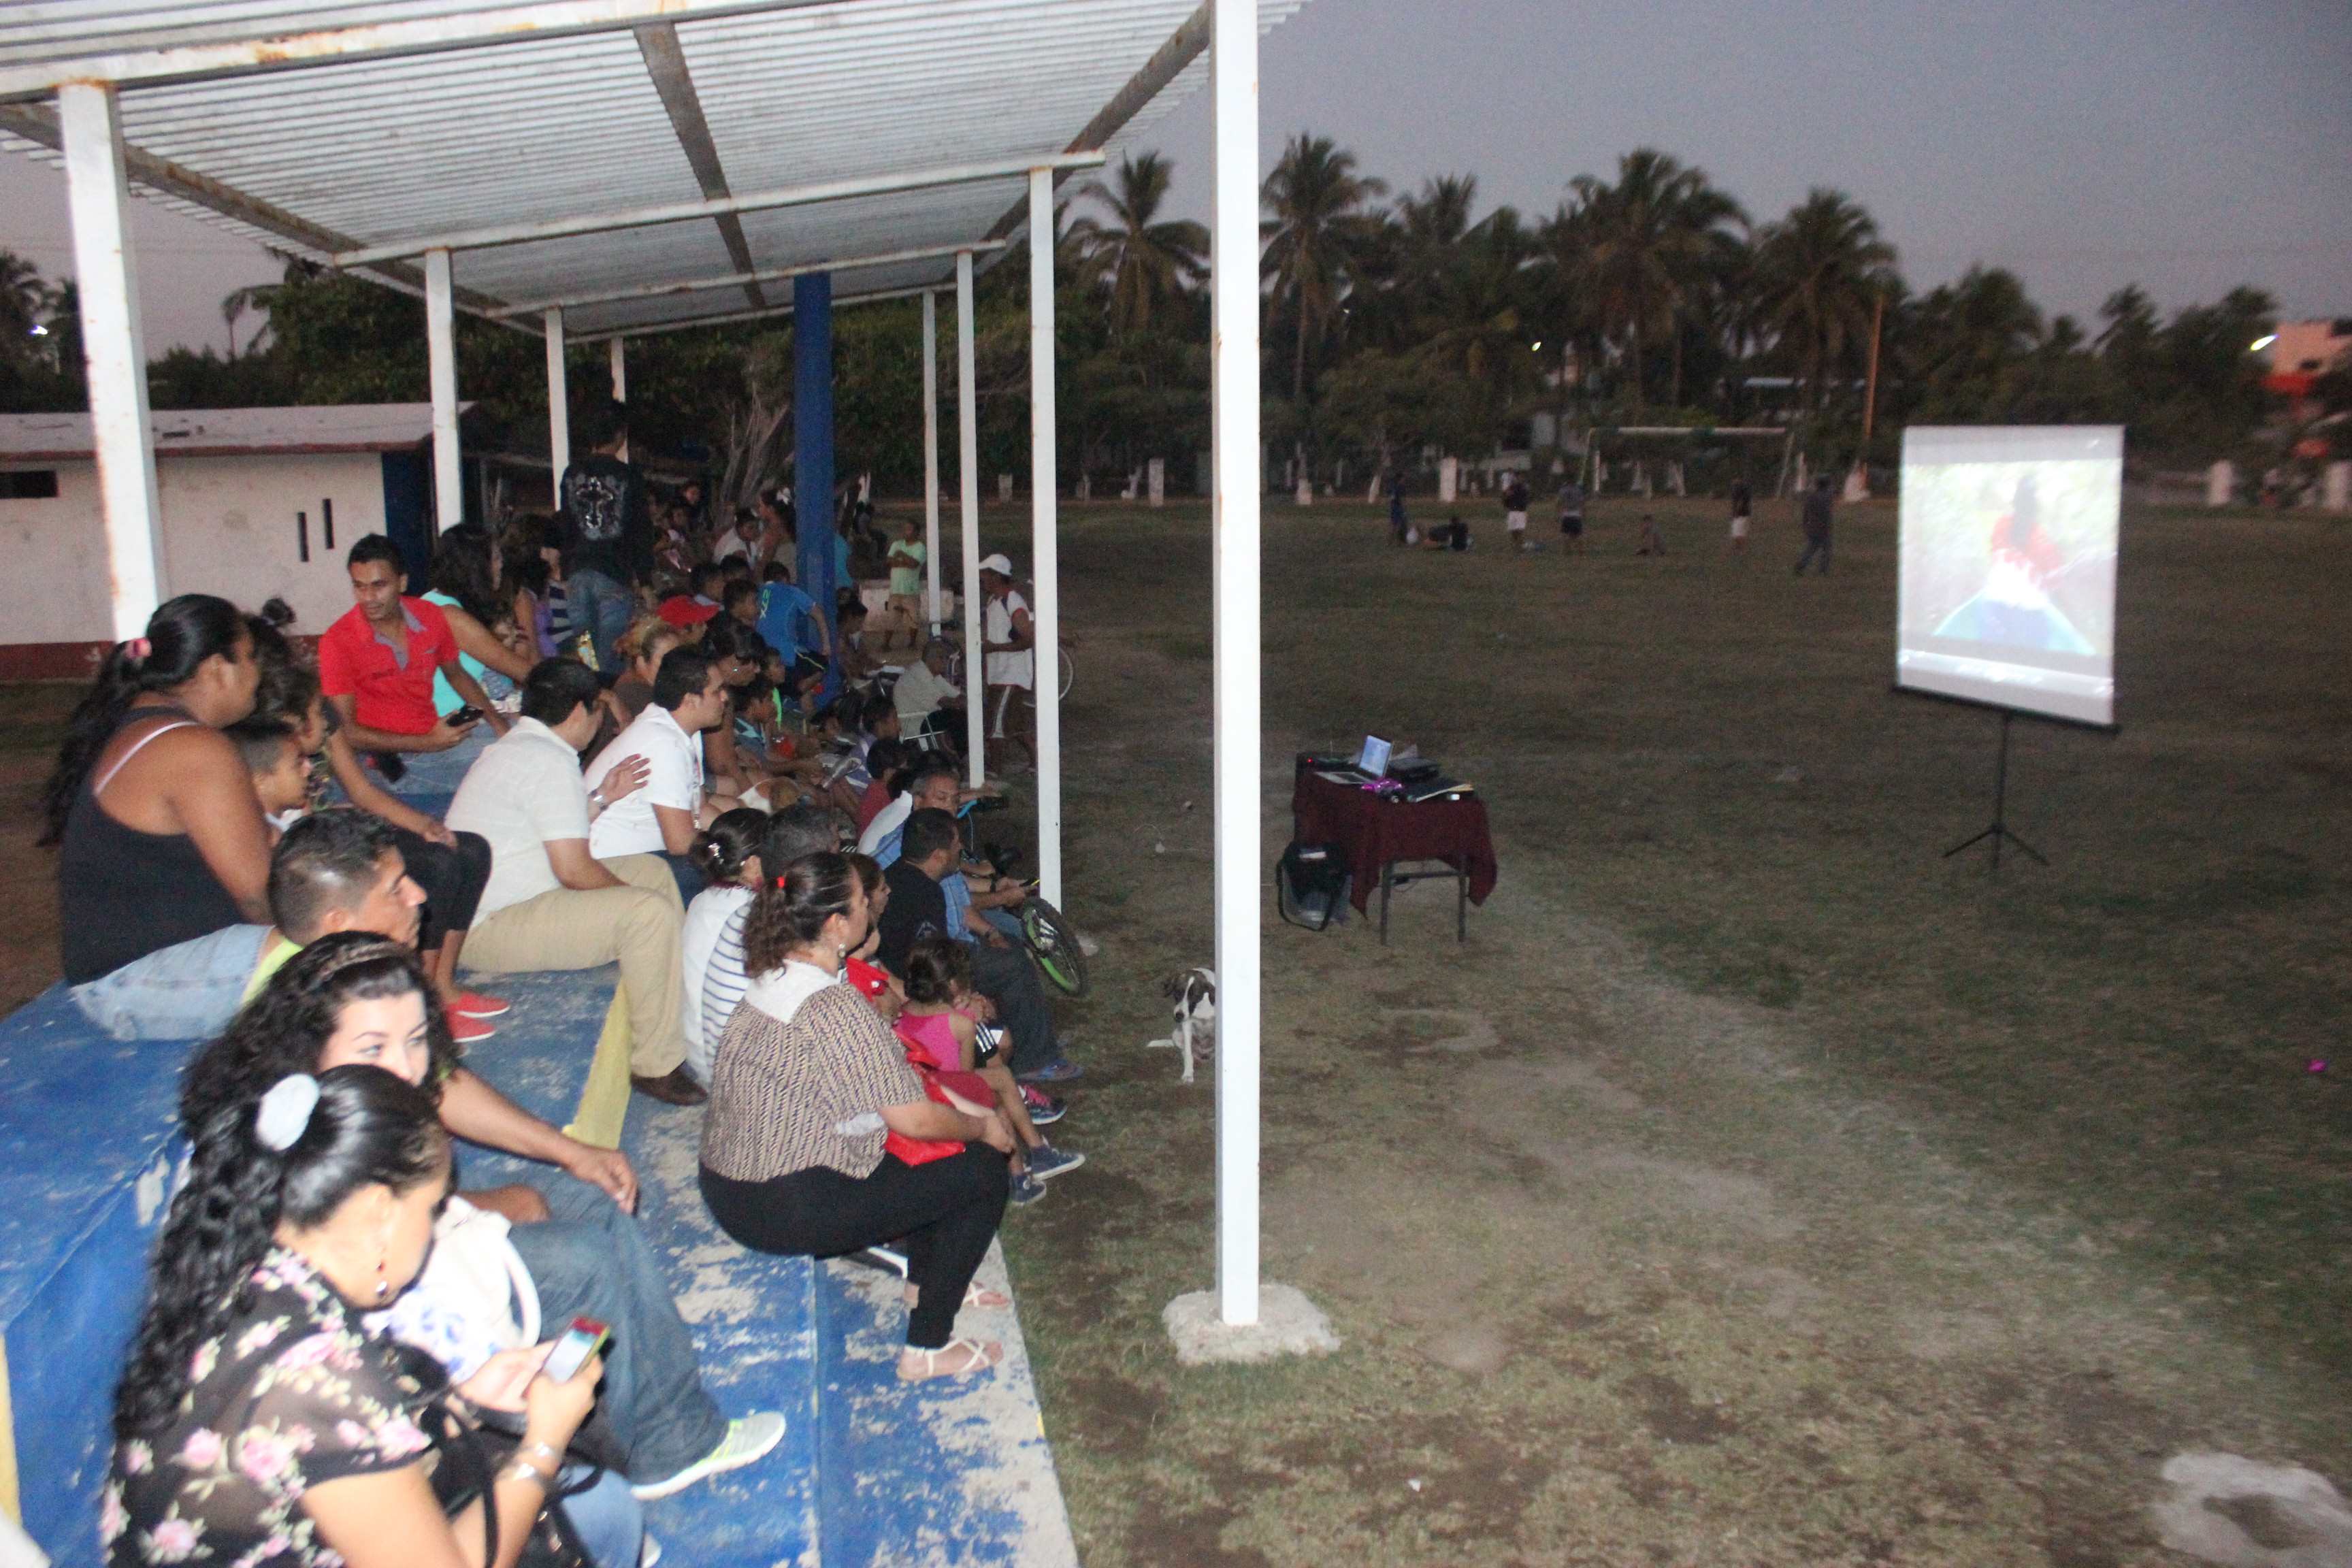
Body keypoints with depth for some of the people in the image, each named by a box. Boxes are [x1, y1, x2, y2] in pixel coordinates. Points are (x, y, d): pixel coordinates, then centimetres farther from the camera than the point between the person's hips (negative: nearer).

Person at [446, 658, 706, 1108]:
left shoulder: (515, 746, 13)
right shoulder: (550, 761, -19)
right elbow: (573, 869, -23)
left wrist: (602, 799, 13)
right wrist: (629, 891, -7)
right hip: (489, 931, -11)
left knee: (652, 868, 16)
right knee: (650, 911, -25)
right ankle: (656, 1066, -18)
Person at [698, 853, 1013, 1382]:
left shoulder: (775, 977, 4)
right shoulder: (835, 1008, -26)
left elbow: (882, 1074, 14)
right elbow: (915, 1119, -20)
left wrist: (959, 1104, 13)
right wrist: (983, 1128, -1)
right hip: (783, 1212, -10)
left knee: (951, 1123, 20)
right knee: (983, 1171, -2)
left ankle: (927, 1278, 36)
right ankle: (927, 1350, 7)